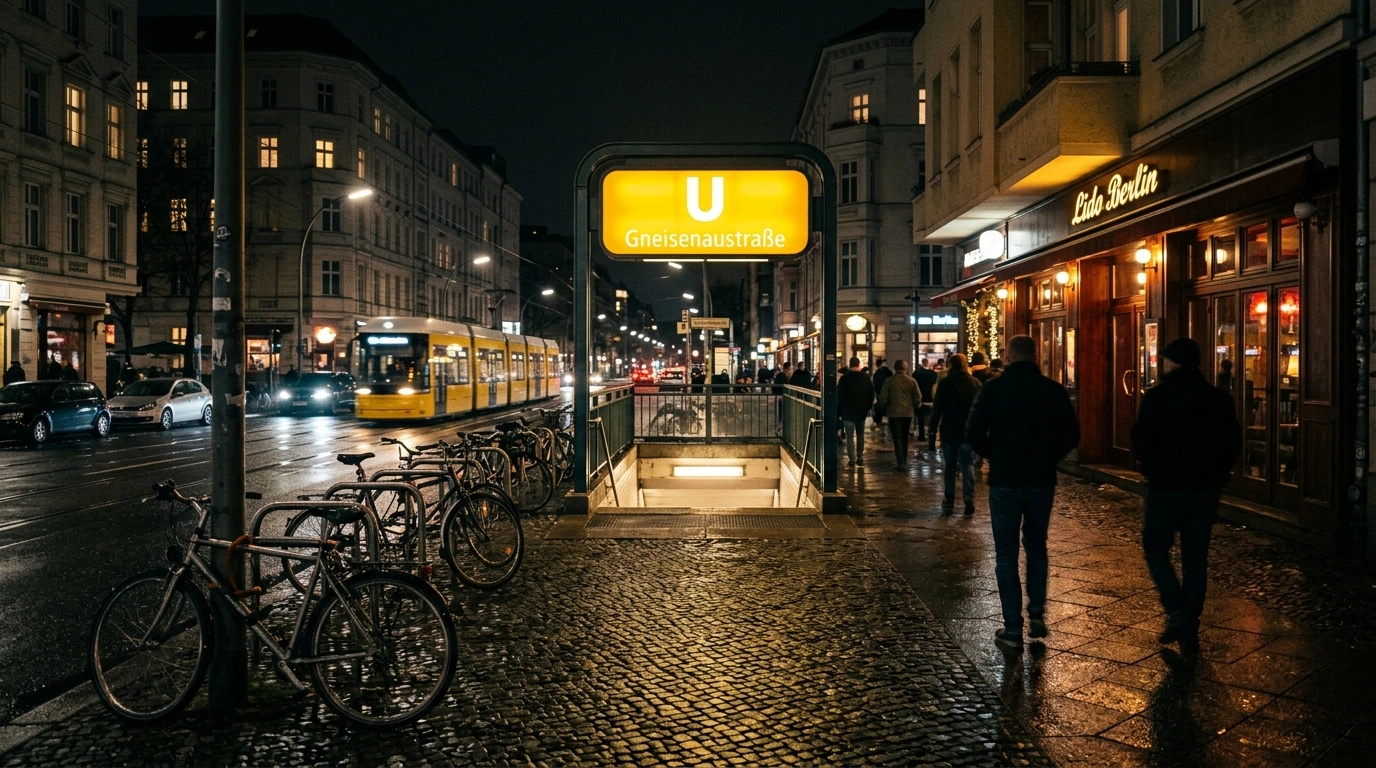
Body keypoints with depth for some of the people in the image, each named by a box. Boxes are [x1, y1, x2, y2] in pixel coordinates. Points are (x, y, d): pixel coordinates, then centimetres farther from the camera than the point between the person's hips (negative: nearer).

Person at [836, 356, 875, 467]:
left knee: (850, 436, 0)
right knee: (860, 435, 14)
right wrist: (867, 408, 13)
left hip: (848, 412, -3)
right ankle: (860, 458, 13)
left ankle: (852, 459, -3)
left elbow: (840, 396, -7)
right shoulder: (866, 378, 2)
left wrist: (839, 410, 3)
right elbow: (872, 395, 6)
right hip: (862, 412, 4)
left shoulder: (844, 378, -9)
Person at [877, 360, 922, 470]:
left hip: (894, 413, -2)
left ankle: (901, 463, -8)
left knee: (897, 438, 1)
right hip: (908, 413, 2)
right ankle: (904, 461, 22)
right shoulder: (911, 381, -3)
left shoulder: (889, 381, -8)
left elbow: (883, 397, -7)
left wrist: (884, 408, 10)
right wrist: (915, 407, 18)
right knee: (904, 438, 17)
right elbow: (918, 397, -1)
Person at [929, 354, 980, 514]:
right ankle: (969, 501, -4)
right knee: (968, 466, 4)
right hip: (969, 431, 1)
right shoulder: (975, 383, 3)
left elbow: (937, 408, -6)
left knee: (949, 466, 10)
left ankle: (949, 501, 12)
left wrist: (932, 431, -3)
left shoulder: (945, 383, -5)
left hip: (949, 431, -1)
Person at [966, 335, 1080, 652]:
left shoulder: (992, 389, -8)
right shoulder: (1053, 390, -3)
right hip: (1042, 481, 2)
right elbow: (1071, 435, -3)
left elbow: (973, 434, -11)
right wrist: (1047, 457, 13)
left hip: (1004, 482, -2)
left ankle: (1013, 629, 7)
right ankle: (1037, 613, 17)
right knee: (1036, 547, 22)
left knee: (1006, 554, 6)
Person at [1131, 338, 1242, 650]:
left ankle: (1178, 612, -5)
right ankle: (1190, 629, 16)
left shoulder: (1157, 396, -10)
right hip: (1206, 489, 5)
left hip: (1167, 487, -4)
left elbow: (1141, 442, -12)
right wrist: (1214, 473, 16)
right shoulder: (1219, 398, 4)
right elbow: (1234, 444, 7)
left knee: (1155, 547, 11)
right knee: (1196, 556, 11)